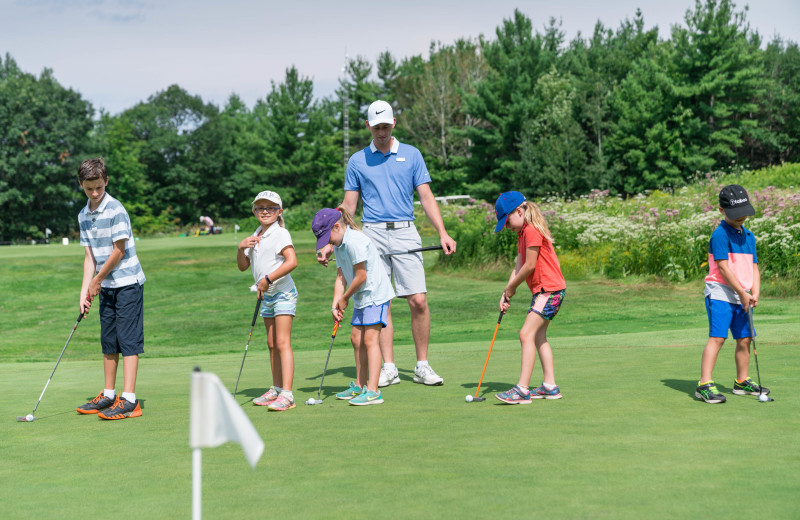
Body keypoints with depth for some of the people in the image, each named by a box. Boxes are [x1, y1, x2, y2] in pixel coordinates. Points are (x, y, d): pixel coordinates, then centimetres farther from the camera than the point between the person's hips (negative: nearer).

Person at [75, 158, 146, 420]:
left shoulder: (116, 210, -14)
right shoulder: (84, 216, 8)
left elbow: (119, 251, -14)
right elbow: (89, 256, 9)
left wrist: (97, 281, -5)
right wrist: (84, 291, 1)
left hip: (128, 282, -7)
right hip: (107, 286, 7)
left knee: (128, 339, -8)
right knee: (108, 341, 12)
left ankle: (129, 400, -9)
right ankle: (108, 395, 21)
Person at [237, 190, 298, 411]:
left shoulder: (280, 233, -12)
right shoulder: (256, 236, 14)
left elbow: (292, 261, -25)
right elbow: (243, 266, 17)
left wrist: (268, 279, -23)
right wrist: (241, 248, -3)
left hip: (283, 293, -9)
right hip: (267, 296, 9)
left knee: (282, 343, -14)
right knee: (271, 343, 13)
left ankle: (287, 394, -17)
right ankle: (276, 389, 23)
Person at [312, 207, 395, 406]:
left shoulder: (355, 241, -20)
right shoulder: (338, 246, 11)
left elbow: (361, 277, -20)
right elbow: (341, 277, 9)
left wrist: (345, 298, -6)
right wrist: (335, 305, -2)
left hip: (376, 294, -10)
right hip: (362, 298, 10)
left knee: (370, 339, -13)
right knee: (356, 338, 13)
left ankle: (373, 391, -15)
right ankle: (360, 385, 24)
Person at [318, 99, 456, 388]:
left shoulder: (411, 155, 9)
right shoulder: (357, 161, 10)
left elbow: (426, 197, 6)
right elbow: (348, 206, 11)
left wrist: (443, 233, -5)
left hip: (405, 234, 0)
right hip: (373, 235, 1)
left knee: (418, 300, -7)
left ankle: (422, 366, 4)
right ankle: (389, 367, 5)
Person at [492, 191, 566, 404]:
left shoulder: (532, 231, -15)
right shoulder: (522, 234, 17)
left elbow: (530, 265, -17)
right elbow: (518, 266, 12)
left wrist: (511, 287, -4)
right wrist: (506, 293, 1)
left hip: (549, 289, -11)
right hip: (542, 290, 11)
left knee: (527, 334, -16)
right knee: (538, 336, 15)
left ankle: (522, 389, -20)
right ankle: (549, 386, 20)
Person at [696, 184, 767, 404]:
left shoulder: (749, 236, 15)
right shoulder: (720, 234, -10)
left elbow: (754, 267, 14)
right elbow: (723, 267, -15)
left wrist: (755, 292, -2)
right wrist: (742, 292, -14)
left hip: (742, 298, 8)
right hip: (720, 293, -8)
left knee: (744, 339, 11)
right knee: (717, 337, -16)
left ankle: (742, 382, 25)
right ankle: (705, 384, -19)